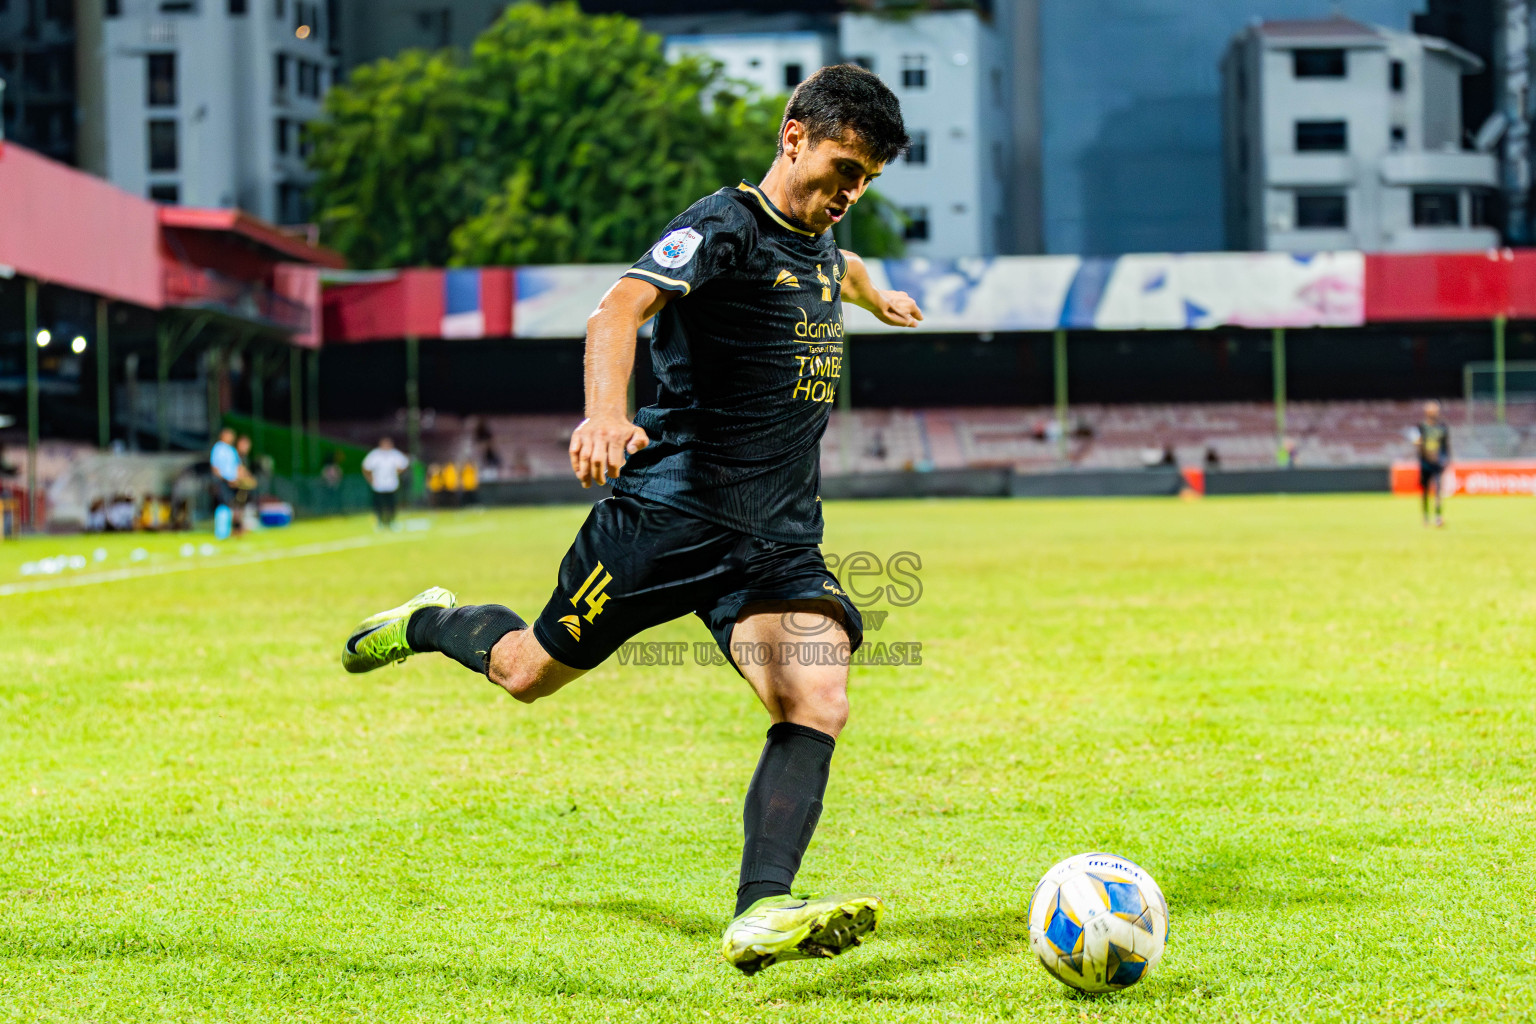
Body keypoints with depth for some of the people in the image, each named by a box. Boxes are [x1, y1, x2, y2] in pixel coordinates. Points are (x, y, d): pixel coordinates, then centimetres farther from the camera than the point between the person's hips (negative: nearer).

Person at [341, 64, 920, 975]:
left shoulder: (818, 241, 13)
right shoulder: (724, 227, -13)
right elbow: (621, 308, -32)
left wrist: (878, 297, 63)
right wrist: (607, 413, -50)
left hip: (782, 542, 6)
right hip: (670, 512, -6)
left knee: (819, 705, -19)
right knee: (529, 672, 10)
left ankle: (760, 915, -27)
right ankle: (431, 623, 43)